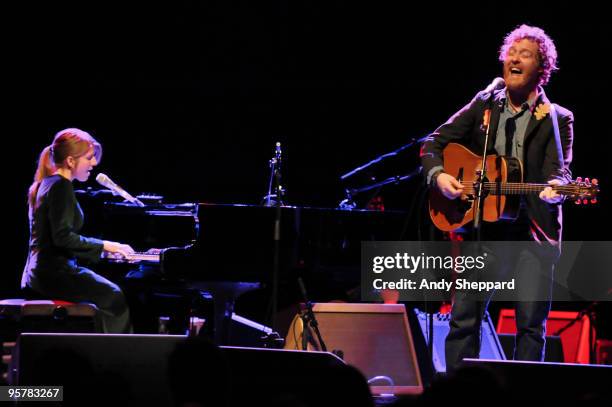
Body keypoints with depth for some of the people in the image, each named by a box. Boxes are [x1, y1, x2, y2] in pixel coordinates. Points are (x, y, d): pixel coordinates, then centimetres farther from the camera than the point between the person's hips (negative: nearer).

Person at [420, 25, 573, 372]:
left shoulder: (557, 119, 5)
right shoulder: (483, 106, 12)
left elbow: (558, 168, -8)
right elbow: (434, 145, 13)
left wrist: (555, 187, -32)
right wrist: (439, 175, -8)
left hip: (533, 230, -2)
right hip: (482, 224, 2)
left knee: (532, 322, -5)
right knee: (464, 316, -3)